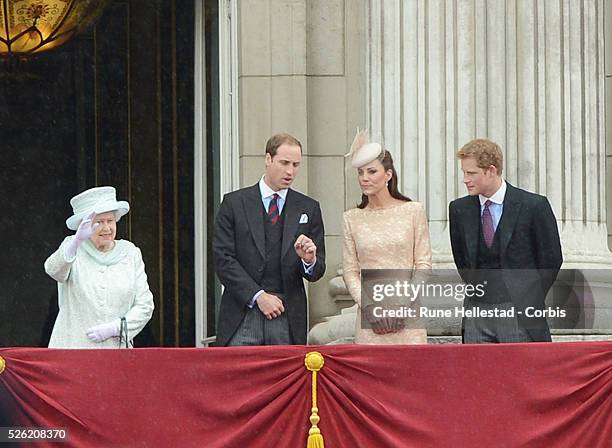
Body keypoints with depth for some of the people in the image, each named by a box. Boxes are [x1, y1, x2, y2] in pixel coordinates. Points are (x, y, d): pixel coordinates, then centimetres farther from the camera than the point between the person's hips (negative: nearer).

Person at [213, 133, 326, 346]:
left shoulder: (308, 208, 11)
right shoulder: (234, 203, 4)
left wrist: (310, 260, -15)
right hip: (242, 317, -2)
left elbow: (317, 271, 10)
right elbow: (223, 259, -2)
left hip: (288, 320, 2)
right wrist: (258, 296, -10)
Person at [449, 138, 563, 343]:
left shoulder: (534, 205, -5)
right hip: (476, 313, 4)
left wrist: (531, 299, 3)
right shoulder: (459, 209, 8)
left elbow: (552, 258, 2)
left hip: (519, 315, -4)